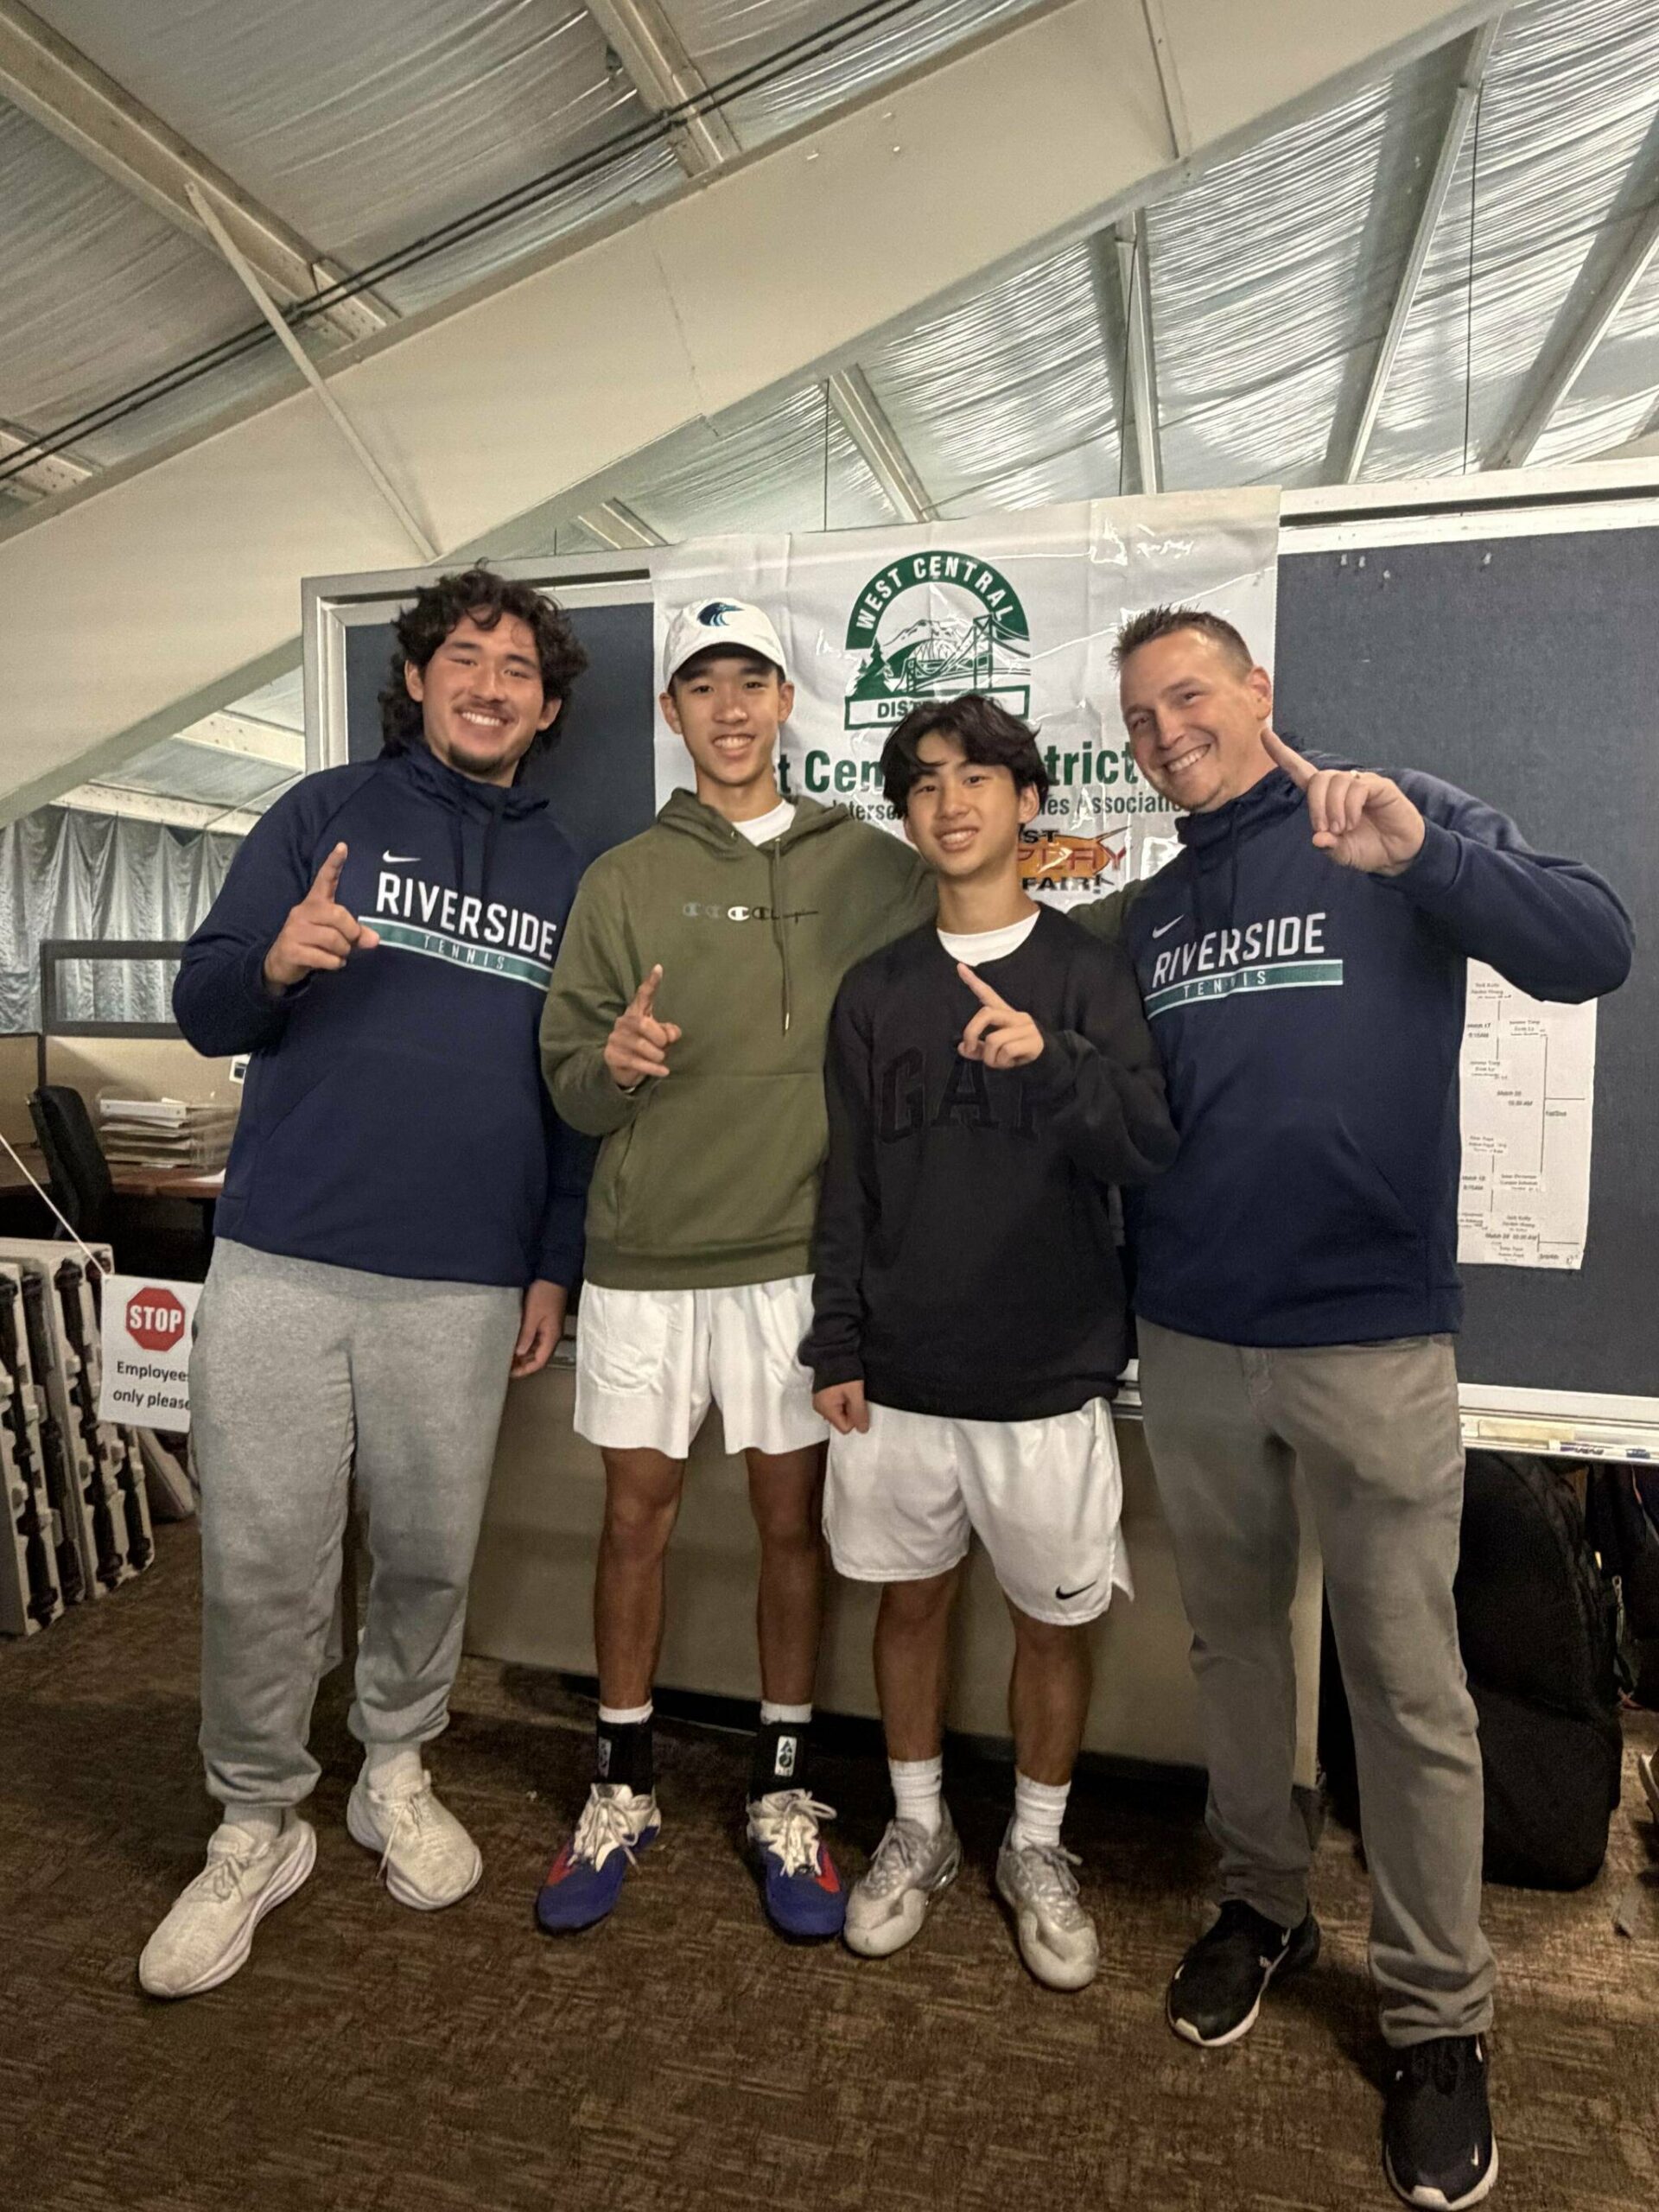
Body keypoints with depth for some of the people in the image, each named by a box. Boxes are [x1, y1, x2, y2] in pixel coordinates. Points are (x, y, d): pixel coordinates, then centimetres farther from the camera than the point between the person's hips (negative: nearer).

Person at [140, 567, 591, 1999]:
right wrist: (275, 964, -21)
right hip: (284, 1262, -1)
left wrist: (557, 1266, 9)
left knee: (431, 1552, 11)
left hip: (466, 1284, 2)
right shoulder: (329, 816, 6)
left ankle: (397, 1769, 35)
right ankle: (258, 1825, 24)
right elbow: (203, 1008, 2)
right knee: (262, 1559, 3)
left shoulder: (566, 873, 11)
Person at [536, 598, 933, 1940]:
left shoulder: (875, 866, 4)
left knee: (793, 1521, 10)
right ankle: (624, 1792, 31)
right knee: (637, 1518, 11)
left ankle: (786, 1798, 29)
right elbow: (568, 1086, 3)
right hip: (644, 1256, 1)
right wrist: (612, 1064, -20)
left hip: (802, 1251, 0)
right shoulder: (623, 881, 4)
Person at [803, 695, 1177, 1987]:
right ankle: (919, 1829, 37)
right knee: (911, 1600, 15)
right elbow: (850, 1184, 7)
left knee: (1054, 1621, 11)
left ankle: (1038, 1851, 33)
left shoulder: (1091, 974, -2)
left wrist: (1053, 1059, -29)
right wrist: (837, 1346, 3)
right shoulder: (876, 992, 6)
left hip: (1048, 1377, -2)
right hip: (901, 1373, 2)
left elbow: (1148, 1151, -12)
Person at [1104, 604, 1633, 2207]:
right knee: (1233, 1642, 16)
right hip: (1187, 1349, 5)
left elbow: (1594, 952, -15)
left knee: (1407, 1682, 5)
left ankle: (1438, 2016, 24)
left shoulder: (1401, 824, -1)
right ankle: (1263, 1905, 37)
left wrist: (1419, 855, -29)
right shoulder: (1148, 915, 12)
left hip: (1370, 1342, -4)